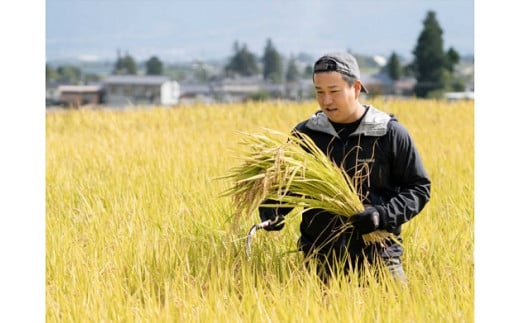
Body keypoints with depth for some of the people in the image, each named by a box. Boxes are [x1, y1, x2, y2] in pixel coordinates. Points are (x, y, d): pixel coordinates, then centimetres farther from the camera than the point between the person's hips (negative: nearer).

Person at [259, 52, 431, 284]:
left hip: (377, 257, -2)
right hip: (320, 262, 2)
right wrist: (270, 211, -9)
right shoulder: (304, 134, 7)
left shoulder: (391, 134, 0)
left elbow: (419, 188, 3)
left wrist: (384, 215, -14)